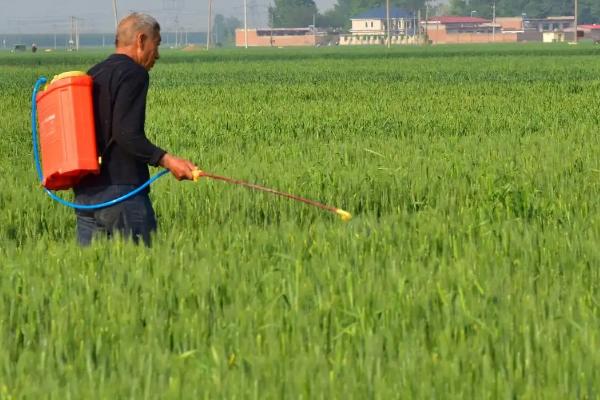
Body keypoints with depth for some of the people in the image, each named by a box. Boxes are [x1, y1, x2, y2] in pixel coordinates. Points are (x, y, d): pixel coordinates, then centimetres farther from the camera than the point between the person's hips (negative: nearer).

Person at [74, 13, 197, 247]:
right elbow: (127, 135, -18)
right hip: (121, 190, -8)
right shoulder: (134, 74, -7)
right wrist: (167, 160, -21)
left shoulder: (93, 75, 18)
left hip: (84, 192, 8)